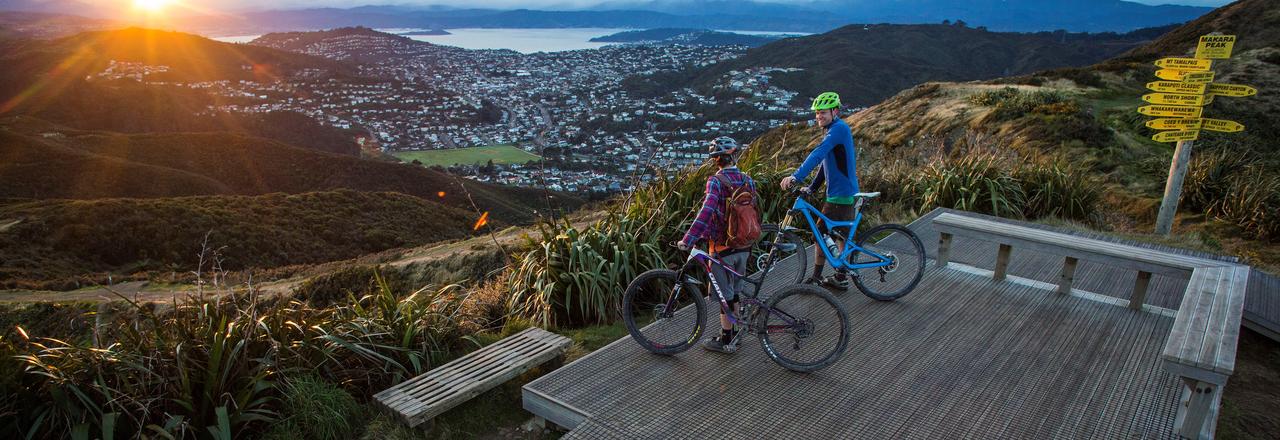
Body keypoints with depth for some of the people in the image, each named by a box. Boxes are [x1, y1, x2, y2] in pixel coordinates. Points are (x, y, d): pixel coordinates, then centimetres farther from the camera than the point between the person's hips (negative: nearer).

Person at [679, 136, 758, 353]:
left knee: (725, 295, 5)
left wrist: (688, 239, -31)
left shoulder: (716, 181, -17)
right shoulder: (748, 181, 2)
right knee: (734, 292, 20)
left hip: (722, 247, -6)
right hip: (744, 246, 6)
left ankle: (725, 341, 15)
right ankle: (731, 333, 32)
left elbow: (707, 211, -30)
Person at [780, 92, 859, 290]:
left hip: (839, 194, -10)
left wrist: (796, 176, -40)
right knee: (843, 235, 15)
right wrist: (812, 187, 12)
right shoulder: (837, 129, 15)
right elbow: (826, 161, 18)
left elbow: (818, 154, -32)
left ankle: (816, 278, 4)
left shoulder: (839, 128, -18)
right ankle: (842, 278, 24)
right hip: (846, 192, 10)